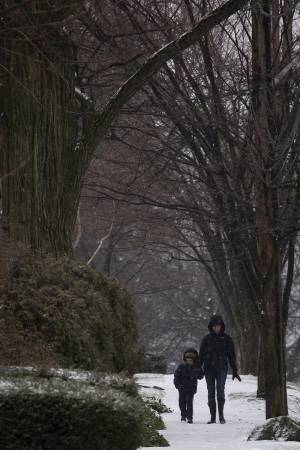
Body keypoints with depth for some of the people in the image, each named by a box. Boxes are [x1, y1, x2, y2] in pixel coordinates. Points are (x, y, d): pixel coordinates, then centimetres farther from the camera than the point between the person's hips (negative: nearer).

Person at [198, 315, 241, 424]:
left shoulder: (226, 339, 6)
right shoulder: (207, 339, 6)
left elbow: (232, 355, 11)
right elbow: (201, 355, 9)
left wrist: (235, 371, 9)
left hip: (221, 368, -1)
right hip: (209, 369, 2)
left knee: (220, 389, -18)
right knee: (211, 392, 1)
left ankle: (221, 415, -15)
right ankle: (213, 417, 6)